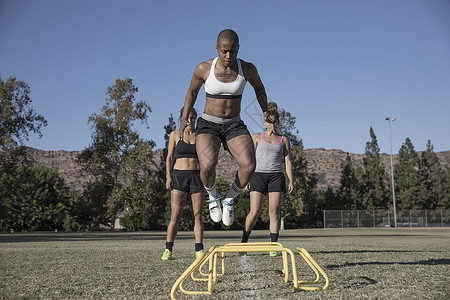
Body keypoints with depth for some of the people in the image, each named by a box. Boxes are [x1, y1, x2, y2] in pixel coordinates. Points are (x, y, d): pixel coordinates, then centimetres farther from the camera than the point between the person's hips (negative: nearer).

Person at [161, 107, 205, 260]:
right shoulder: (175, 134, 8)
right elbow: (169, 157, 7)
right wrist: (168, 177, -4)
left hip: (197, 175, 1)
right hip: (179, 175, -1)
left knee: (197, 214, -2)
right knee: (176, 214, -6)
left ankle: (199, 249, 1)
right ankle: (168, 249, 2)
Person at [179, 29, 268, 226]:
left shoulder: (247, 69, -6)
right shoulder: (204, 69, -9)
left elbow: (259, 88, 15)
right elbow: (192, 91, 10)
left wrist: (266, 113, 4)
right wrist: (184, 118, 10)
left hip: (235, 126, 2)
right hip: (208, 125, -1)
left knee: (249, 165, -27)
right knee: (207, 166, -31)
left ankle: (229, 199, 5)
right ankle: (213, 196, 5)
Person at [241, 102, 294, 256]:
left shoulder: (283, 140, 14)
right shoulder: (257, 137, 11)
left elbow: (287, 161, 11)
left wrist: (291, 181, 1)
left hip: (276, 176, 1)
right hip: (259, 174, -1)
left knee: (274, 212, -5)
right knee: (255, 211, -8)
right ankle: (244, 240, 10)